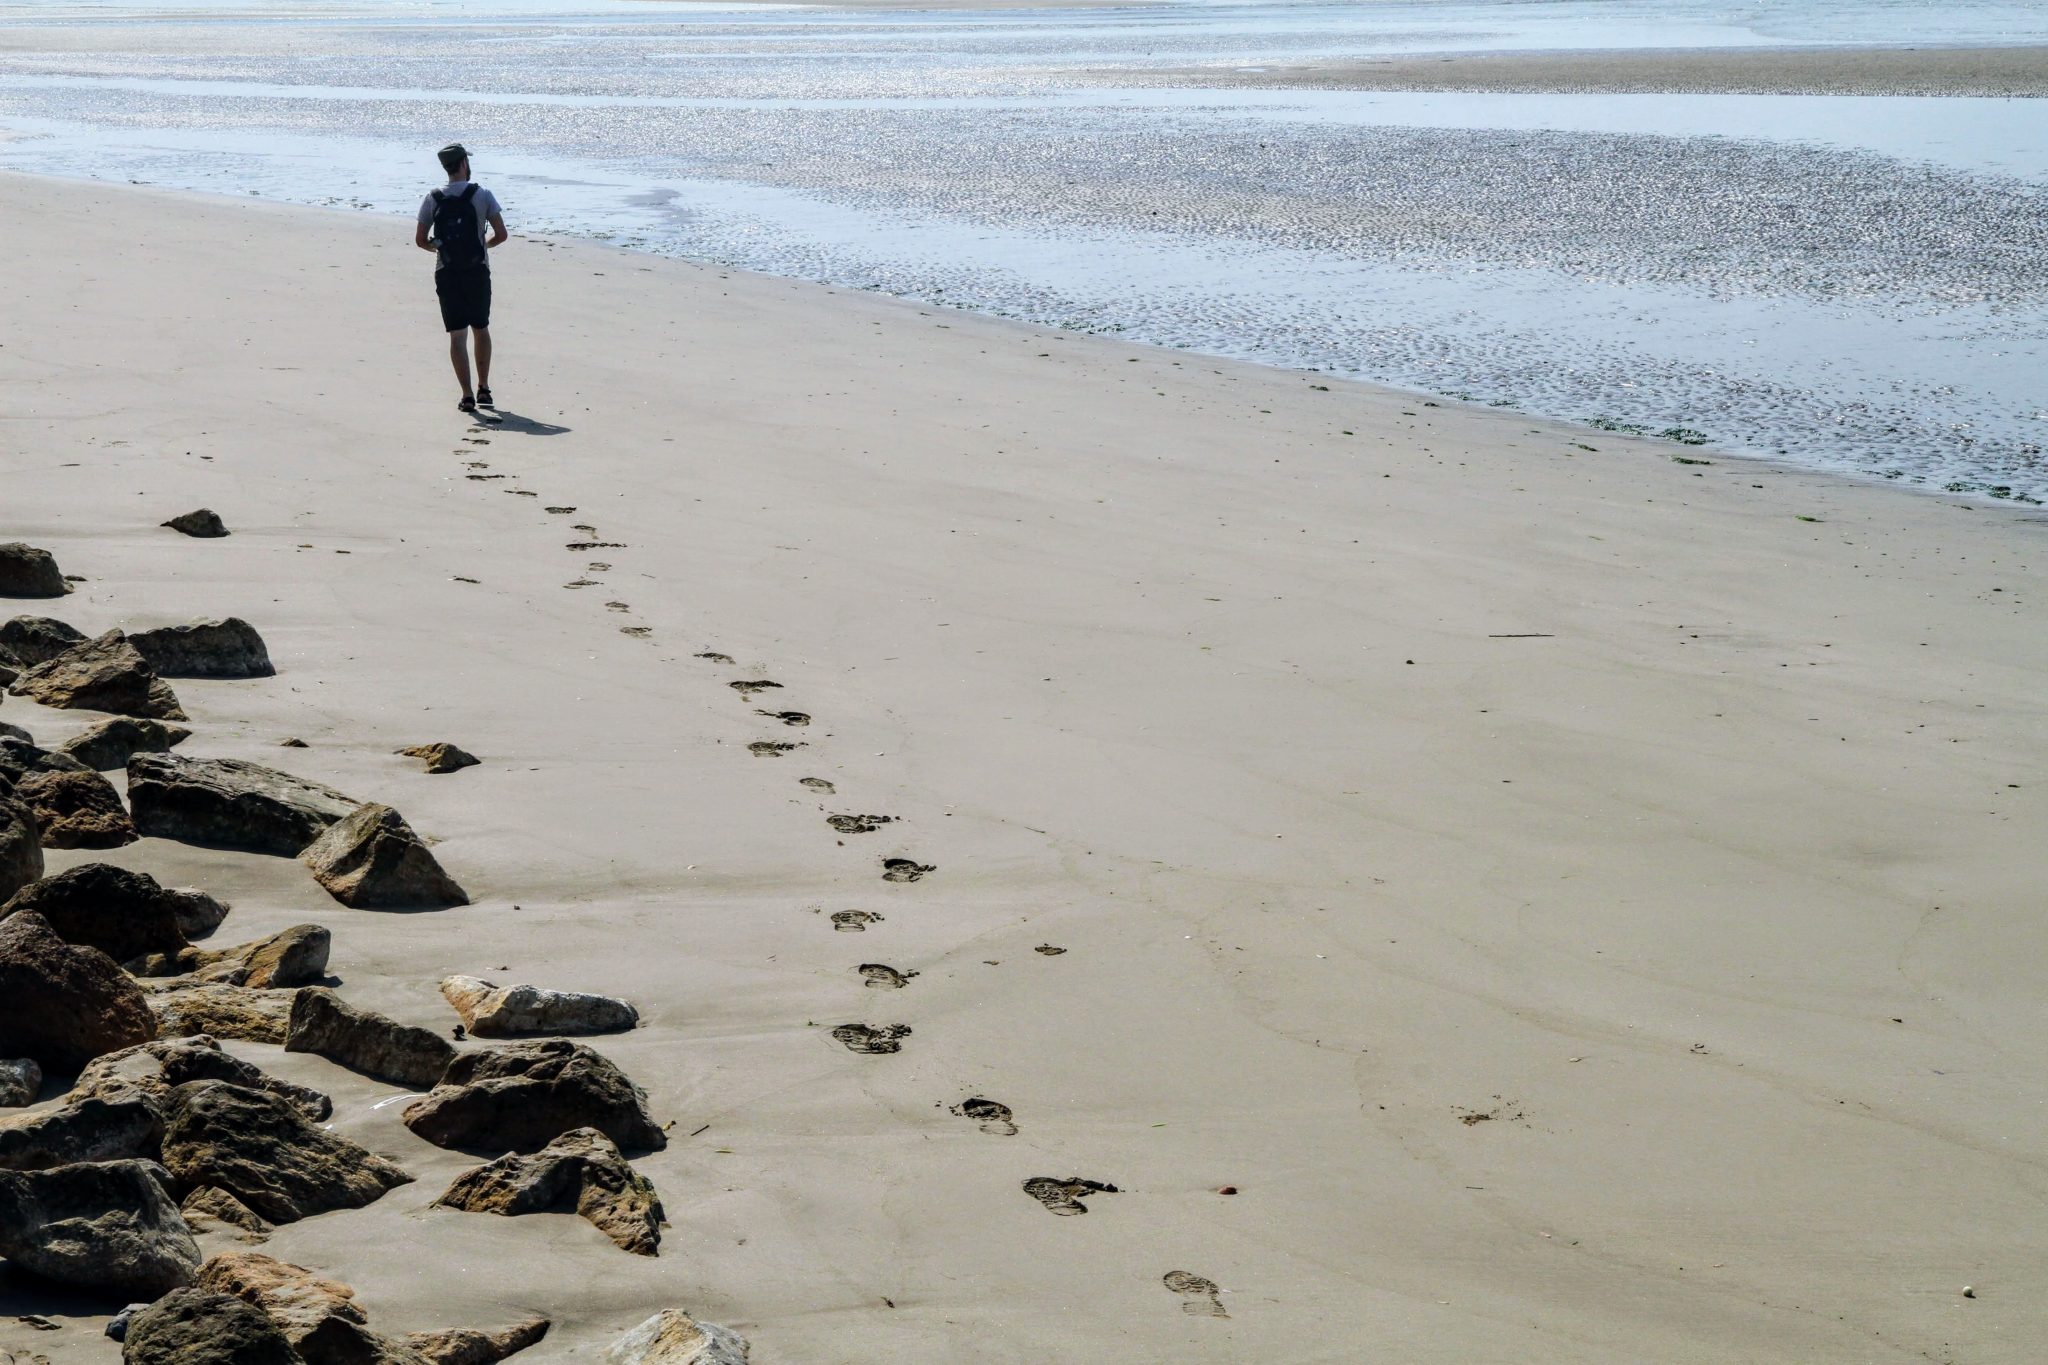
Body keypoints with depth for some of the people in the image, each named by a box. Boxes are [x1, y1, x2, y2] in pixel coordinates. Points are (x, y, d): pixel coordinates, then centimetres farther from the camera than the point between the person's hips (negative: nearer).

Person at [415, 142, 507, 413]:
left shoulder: (432, 200, -1)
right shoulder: (482, 195, -6)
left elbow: (420, 240, 1)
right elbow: (501, 235, -7)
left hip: (446, 274, 1)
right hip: (477, 272, -1)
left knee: (457, 335, 2)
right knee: (481, 330, 16)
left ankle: (467, 395, -5)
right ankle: (483, 389, 18)